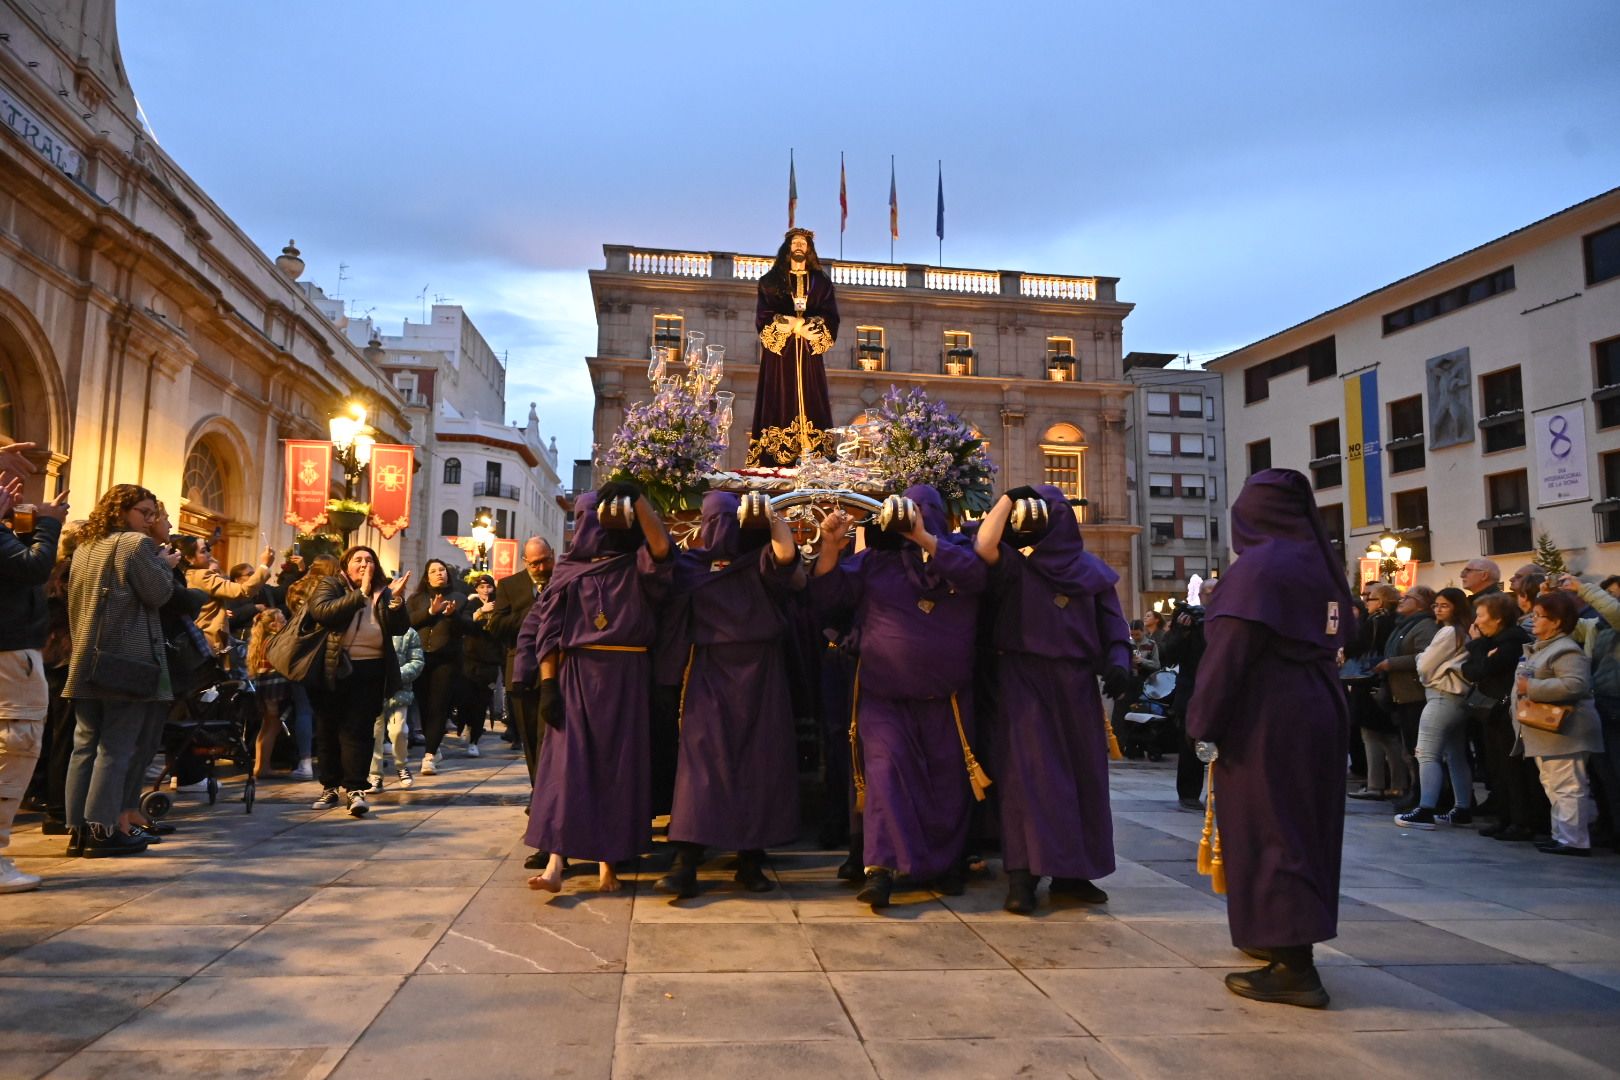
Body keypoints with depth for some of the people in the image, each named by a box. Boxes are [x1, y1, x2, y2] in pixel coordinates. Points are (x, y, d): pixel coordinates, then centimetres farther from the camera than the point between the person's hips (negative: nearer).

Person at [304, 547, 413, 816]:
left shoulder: (384, 591, 9)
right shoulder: (330, 585, 3)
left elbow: (400, 628, 1)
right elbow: (322, 612, -16)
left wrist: (396, 599, -15)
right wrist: (360, 595, -20)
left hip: (370, 670, 0)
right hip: (334, 669, 0)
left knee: (358, 730, -5)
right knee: (328, 729, 8)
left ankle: (355, 789, -6)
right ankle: (330, 787, 20)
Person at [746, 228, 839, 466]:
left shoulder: (821, 282, 14)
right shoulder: (771, 280, 12)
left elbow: (830, 319, 3)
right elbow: (763, 316, 2)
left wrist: (795, 324, -13)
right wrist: (795, 326, -14)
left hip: (809, 354, 1)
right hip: (779, 353, -1)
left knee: (810, 403, -6)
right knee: (780, 405, -8)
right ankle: (776, 461, -12)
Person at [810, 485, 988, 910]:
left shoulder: (957, 551, 5)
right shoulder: (874, 560, 4)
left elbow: (978, 572, -18)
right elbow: (827, 599, 0)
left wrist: (924, 538, -24)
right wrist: (830, 546, -13)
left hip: (947, 699, 1)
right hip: (885, 697, -1)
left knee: (948, 782, 8)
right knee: (886, 770, -14)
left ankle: (947, 864, 24)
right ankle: (880, 868, -15)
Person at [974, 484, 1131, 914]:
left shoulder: (1091, 569, 12)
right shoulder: (1015, 564, 4)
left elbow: (1113, 623, 8)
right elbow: (984, 545, -18)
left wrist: (1118, 662, -10)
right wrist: (1008, 499, -9)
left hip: (1076, 682, 4)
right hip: (1025, 679, -3)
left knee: (1082, 771, 6)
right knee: (1029, 771, -10)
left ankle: (1072, 871, 16)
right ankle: (1023, 875, -8)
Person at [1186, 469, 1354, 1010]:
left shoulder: (1258, 567, -16)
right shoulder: (1321, 563, 9)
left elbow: (1229, 653, -20)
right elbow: (1337, 637, 15)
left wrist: (1205, 723, -12)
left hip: (1267, 721, -9)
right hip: (1319, 715, 9)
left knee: (1268, 833, -2)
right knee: (1305, 826, 17)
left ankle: (1294, 968, 1)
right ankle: (1288, 940, 31)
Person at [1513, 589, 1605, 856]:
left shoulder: (1566, 651, -16)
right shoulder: (1538, 649, 18)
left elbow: (1575, 684, -29)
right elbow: (1527, 681, 30)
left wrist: (1532, 688, -25)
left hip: (1562, 731, -11)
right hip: (1545, 732, 11)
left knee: (1566, 787, -7)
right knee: (1553, 786, 16)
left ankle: (1573, 840, -2)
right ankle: (1563, 835, 24)